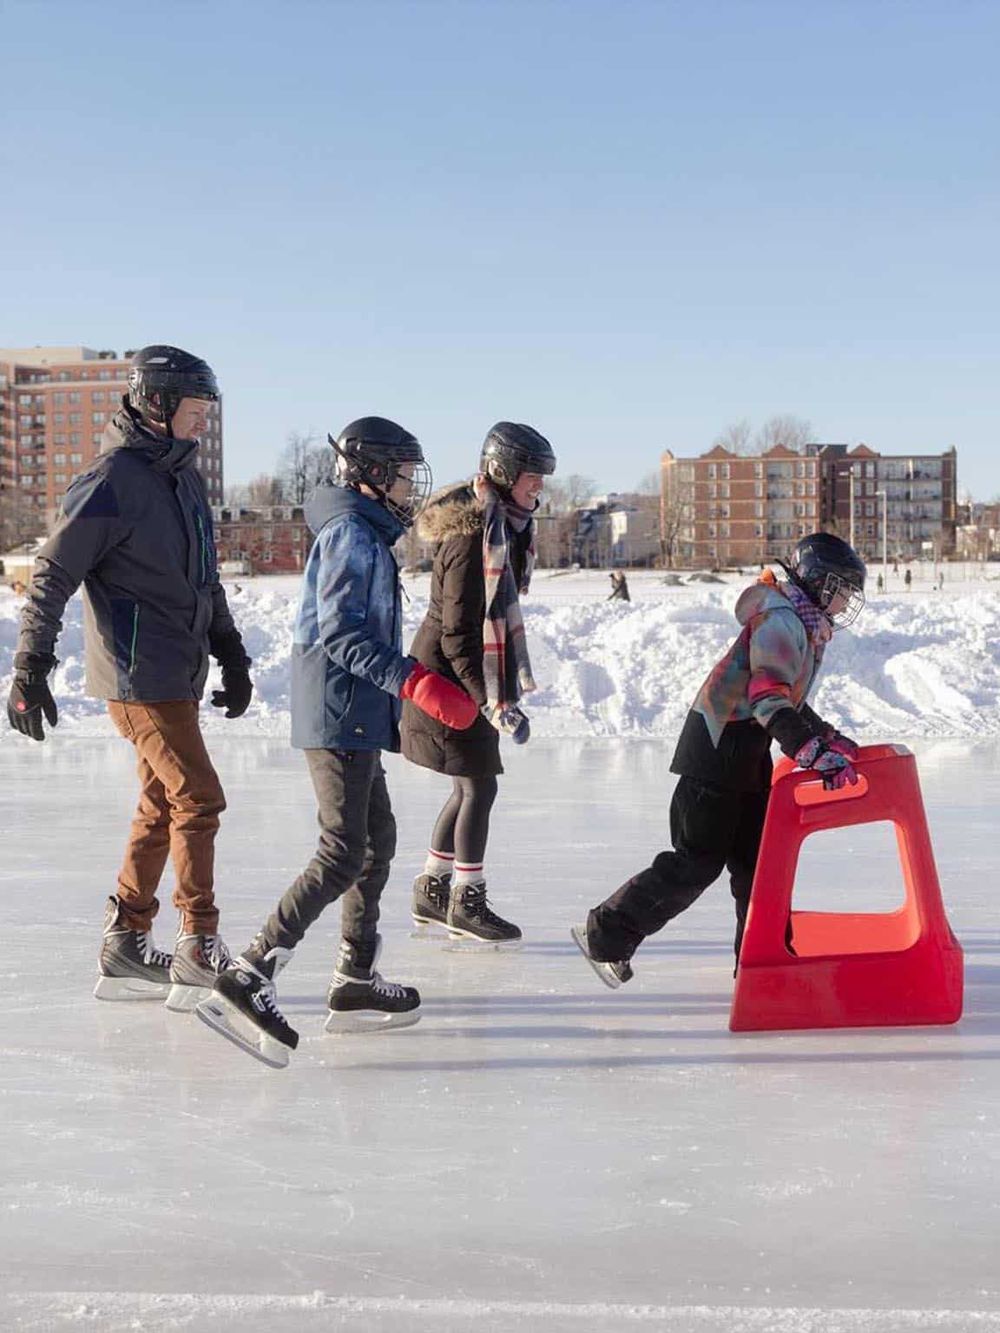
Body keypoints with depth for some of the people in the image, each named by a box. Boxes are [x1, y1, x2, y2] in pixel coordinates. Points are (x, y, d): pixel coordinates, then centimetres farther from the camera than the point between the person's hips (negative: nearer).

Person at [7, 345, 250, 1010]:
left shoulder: (185, 477, 13)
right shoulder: (113, 482, -14)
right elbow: (53, 575, -14)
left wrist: (232, 656, 19)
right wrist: (31, 669, -17)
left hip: (178, 675, 9)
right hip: (140, 674, -9)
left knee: (162, 807, 12)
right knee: (198, 800, -10)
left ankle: (126, 948, 21)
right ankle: (198, 953, -3)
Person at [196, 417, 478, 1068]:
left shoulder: (369, 535, 19)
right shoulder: (351, 532, -12)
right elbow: (341, 630, -22)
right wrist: (416, 682, -30)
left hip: (355, 719, 11)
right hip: (341, 715, -11)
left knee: (378, 840, 15)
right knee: (343, 855, -13)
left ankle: (356, 983, 21)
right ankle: (247, 978, -17)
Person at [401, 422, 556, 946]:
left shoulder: (503, 530, 8)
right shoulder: (471, 539, -23)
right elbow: (458, 637, -25)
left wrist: (510, 687, 19)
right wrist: (494, 705, -26)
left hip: (465, 679, 10)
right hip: (448, 681, -10)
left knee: (470, 786, 15)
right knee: (480, 786, -4)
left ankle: (432, 891, 26)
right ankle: (467, 901, 7)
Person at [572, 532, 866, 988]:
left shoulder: (807, 627, 16)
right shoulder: (781, 622, -17)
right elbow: (769, 701, -29)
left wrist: (831, 739, 13)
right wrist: (817, 754, -36)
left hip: (749, 754, 10)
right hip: (718, 749, -10)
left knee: (758, 854, 9)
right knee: (699, 861, -7)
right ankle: (606, 934, 2)